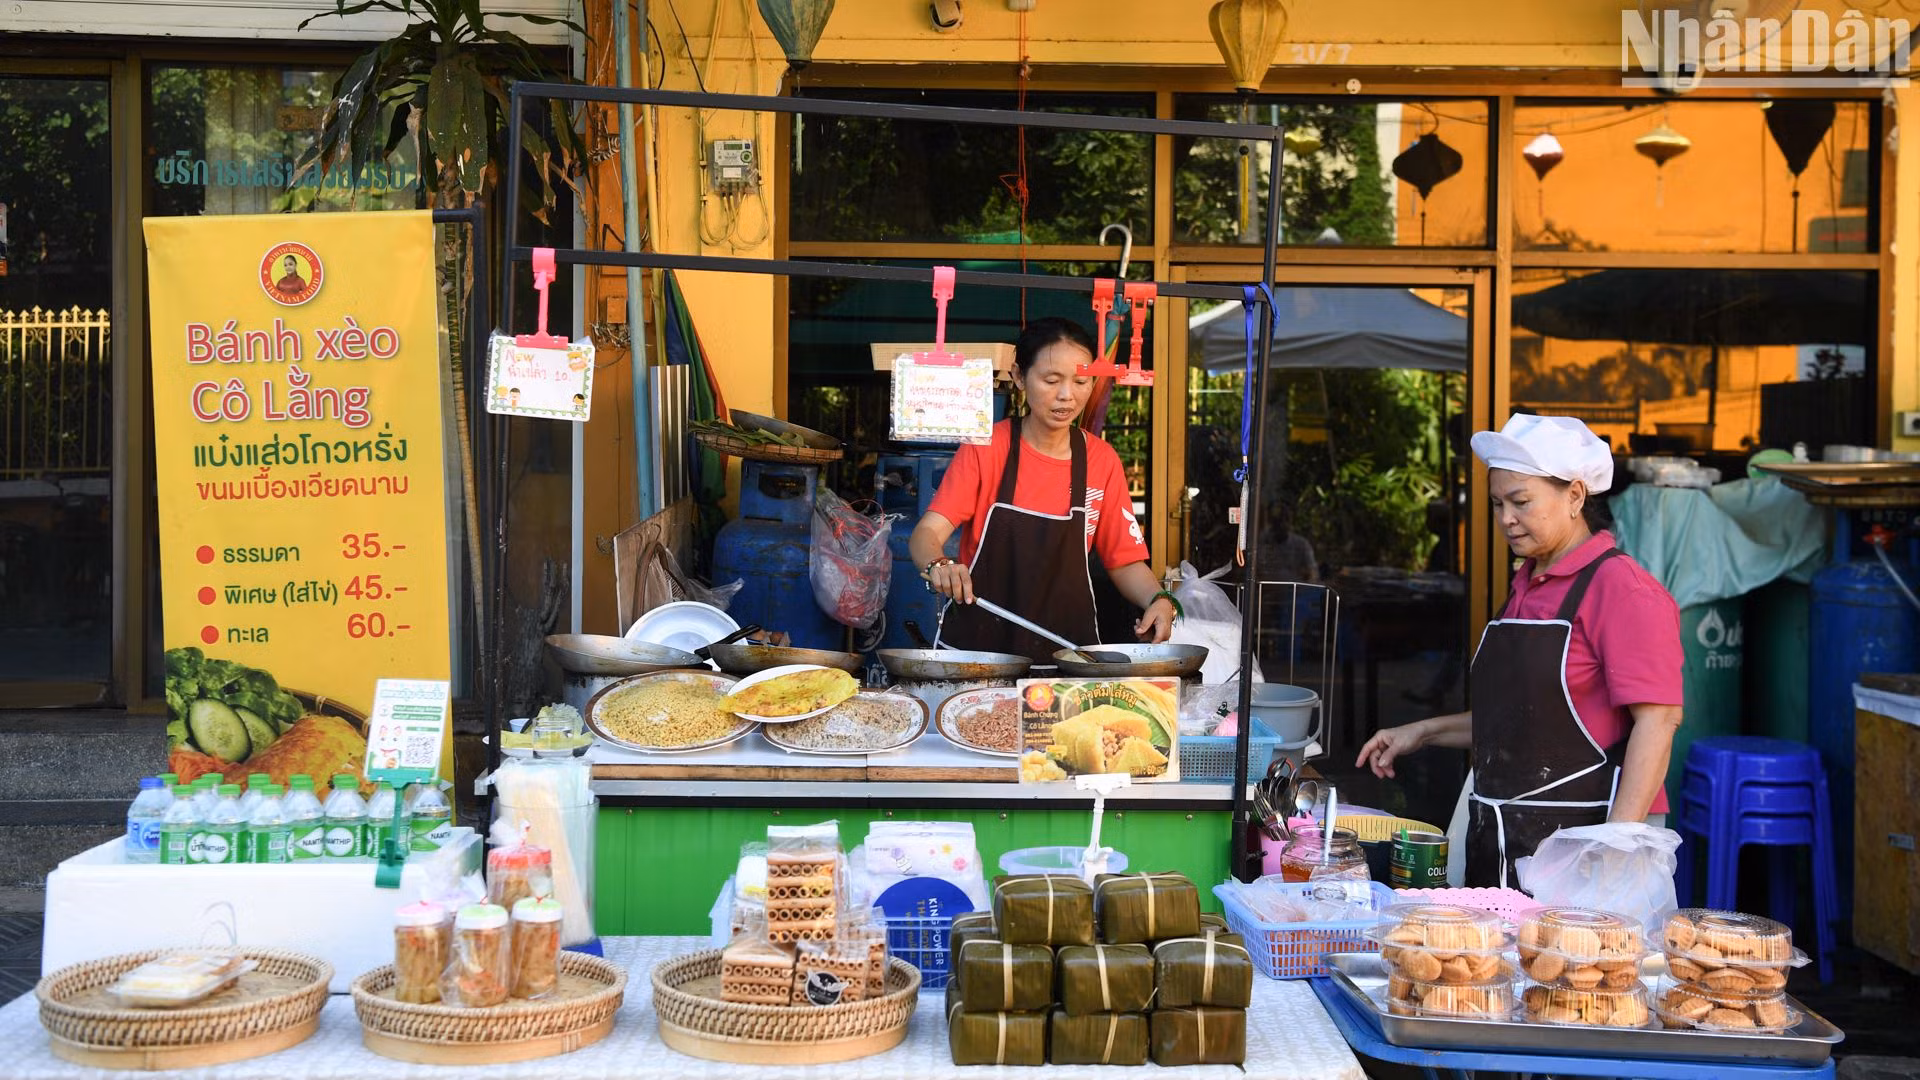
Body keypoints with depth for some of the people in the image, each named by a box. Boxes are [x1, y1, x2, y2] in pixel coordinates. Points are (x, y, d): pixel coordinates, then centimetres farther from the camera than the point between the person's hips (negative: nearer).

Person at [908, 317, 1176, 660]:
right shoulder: (986, 447, 0)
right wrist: (937, 566, -31)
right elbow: (927, 533, -8)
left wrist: (1158, 600, -8)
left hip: (1067, 650, 2)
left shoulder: (1102, 461, 6)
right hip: (978, 641, -1)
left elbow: (1124, 561, 12)